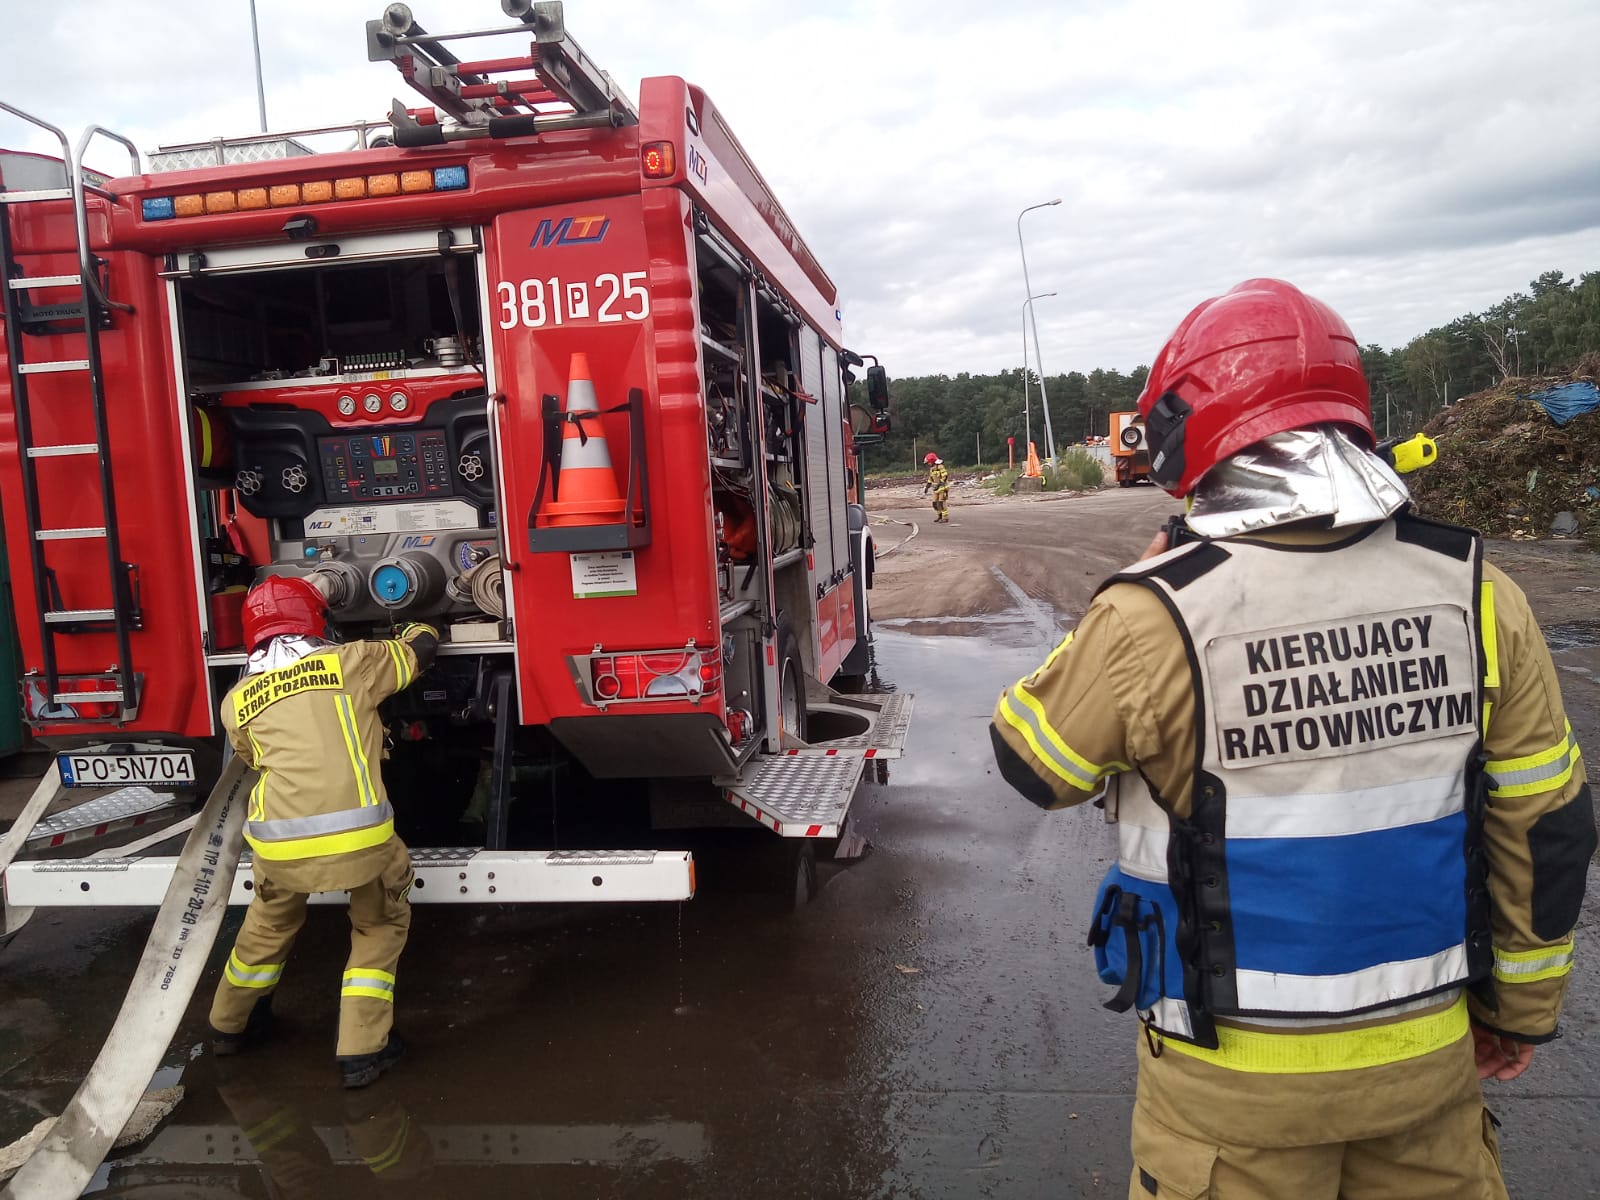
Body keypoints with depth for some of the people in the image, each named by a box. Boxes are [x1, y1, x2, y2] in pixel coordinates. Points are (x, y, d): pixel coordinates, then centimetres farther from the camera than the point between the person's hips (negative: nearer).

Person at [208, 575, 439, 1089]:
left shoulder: (237, 700, 14)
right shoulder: (349, 661, 6)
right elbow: (419, 649, 21)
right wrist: (420, 628, 44)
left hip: (278, 841, 3)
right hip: (357, 832, -3)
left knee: (270, 922, 32)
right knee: (382, 925, 23)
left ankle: (230, 1023, 53)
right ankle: (362, 1051, 19)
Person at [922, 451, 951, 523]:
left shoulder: (940, 467, -16)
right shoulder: (931, 469, 12)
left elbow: (945, 477, -22)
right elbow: (930, 479, 20)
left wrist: (939, 484, -27)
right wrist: (926, 487, 15)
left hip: (943, 488, -9)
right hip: (936, 489, 9)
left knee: (942, 503, -11)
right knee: (935, 503, 9)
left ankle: (945, 518, -7)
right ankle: (940, 516, 22)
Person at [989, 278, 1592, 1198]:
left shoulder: (1152, 618, -23)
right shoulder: (1477, 593, -9)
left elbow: (1034, 762, -7)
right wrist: (1520, 1008, 14)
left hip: (1236, 1083, -3)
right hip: (1428, 1055, 4)